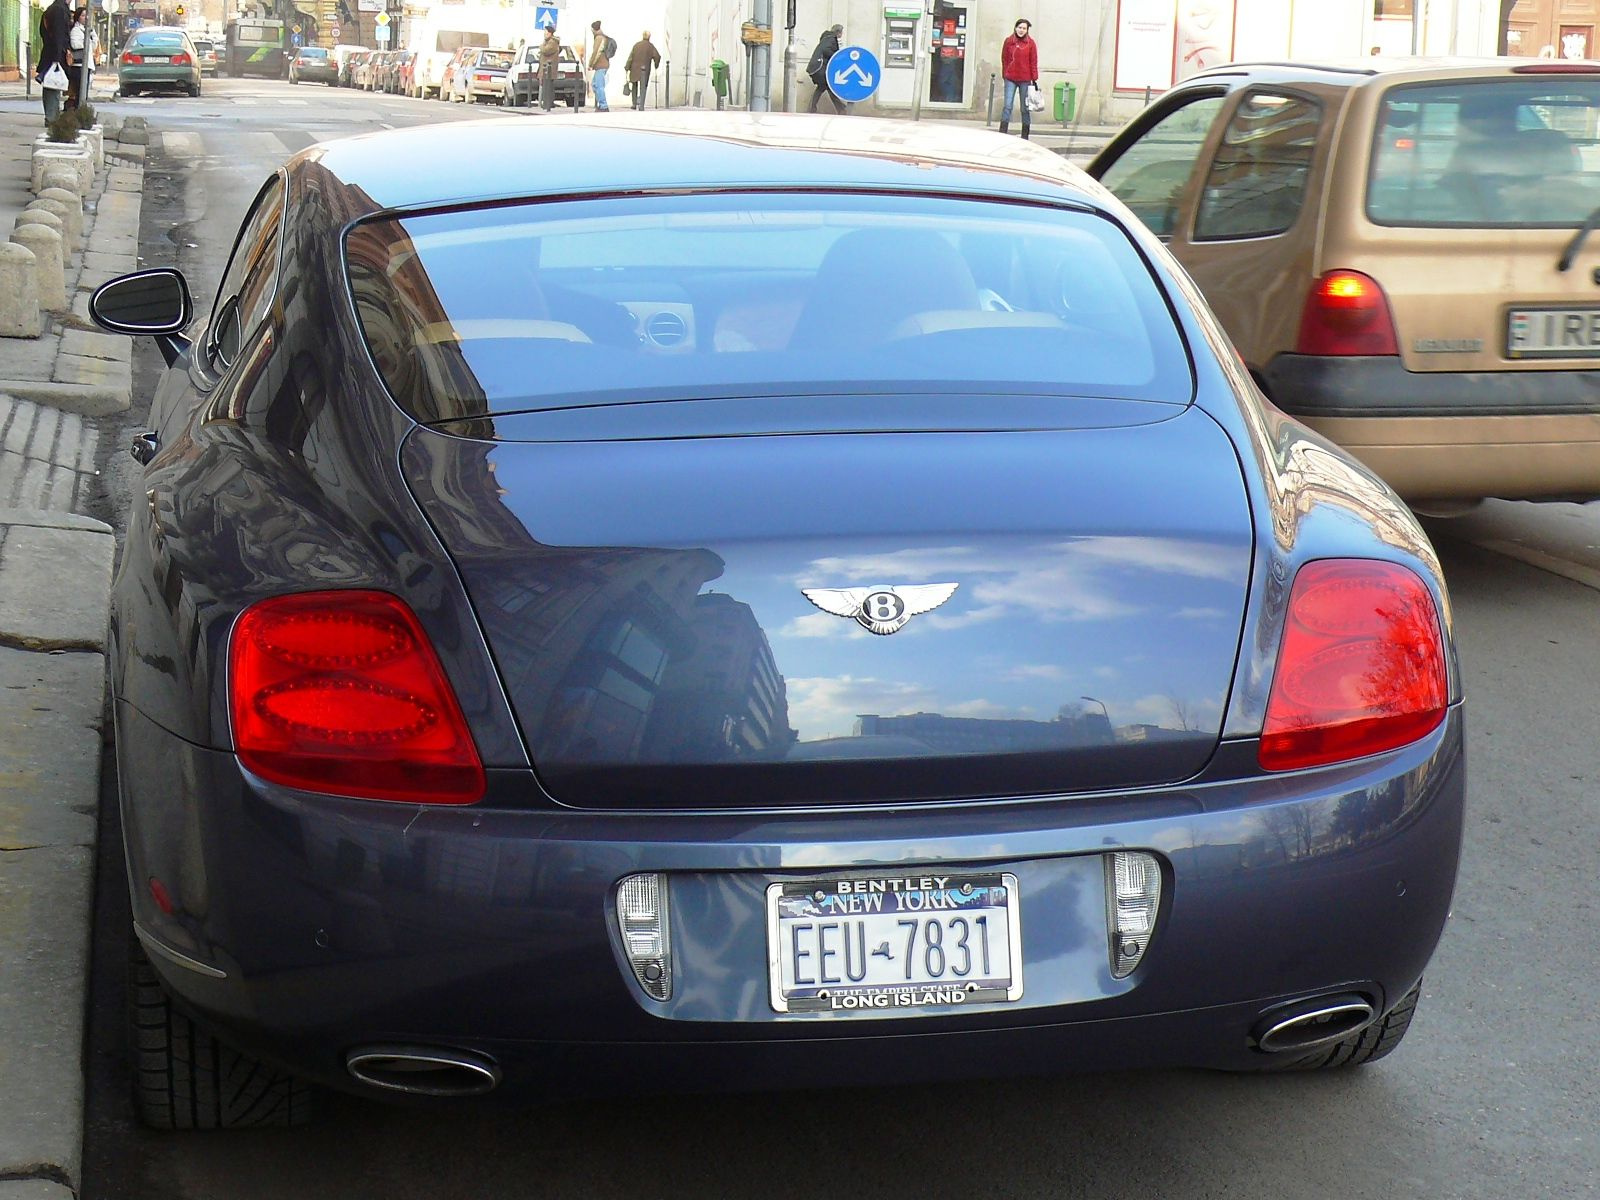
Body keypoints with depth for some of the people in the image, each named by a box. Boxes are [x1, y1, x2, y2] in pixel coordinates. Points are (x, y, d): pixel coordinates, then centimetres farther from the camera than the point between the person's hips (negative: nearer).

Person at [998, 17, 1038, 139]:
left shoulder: (1031, 43, 1)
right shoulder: (1009, 41, 4)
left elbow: (1033, 62, 2)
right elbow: (1004, 59, 9)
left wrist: (1034, 79, 0)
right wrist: (1005, 75, 6)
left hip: (1025, 80, -1)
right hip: (1010, 79, 1)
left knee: (1025, 108, 5)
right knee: (1007, 106, -7)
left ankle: (1025, 136, 11)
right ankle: (1002, 133, -9)